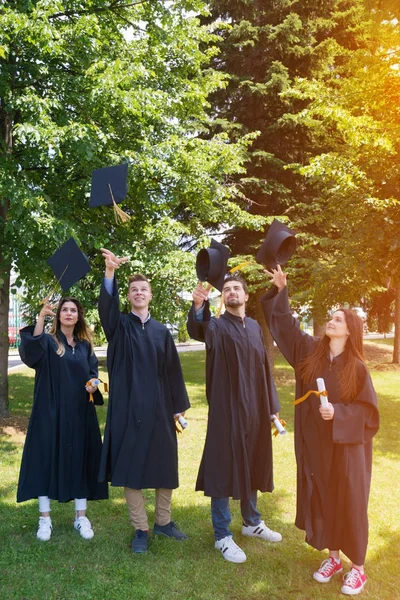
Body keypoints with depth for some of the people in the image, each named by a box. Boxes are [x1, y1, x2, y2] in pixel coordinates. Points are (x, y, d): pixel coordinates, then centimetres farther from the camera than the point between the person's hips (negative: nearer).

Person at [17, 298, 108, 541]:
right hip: (51, 411, -3)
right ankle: (45, 518, 15)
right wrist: (41, 318, -35)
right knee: (47, 458, 1)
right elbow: (30, 352, -24)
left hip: (80, 412, 3)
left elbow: (93, 372, 11)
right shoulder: (48, 341, -1)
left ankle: (81, 516, 18)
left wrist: (94, 384, -13)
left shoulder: (86, 345, 10)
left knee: (80, 459, 6)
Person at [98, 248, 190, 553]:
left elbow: (173, 369, 8)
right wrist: (110, 272, -38)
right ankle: (141, 529, 18)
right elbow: (106, 306, -21)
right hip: (129, 407, -2)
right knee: (131, 466, 3)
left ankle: (163, 521, 29)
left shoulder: (161, 331, 8)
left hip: (158, 407, 2)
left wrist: (178, 406, 4)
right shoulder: (119, 326, 1)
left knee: (164, 465, 10)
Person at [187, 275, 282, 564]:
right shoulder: (216, 326, -7)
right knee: (224, 469, 2)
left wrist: (272, 405, 10)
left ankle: (252, 522, 37)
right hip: (227, 410, -5)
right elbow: (197, 330, -31)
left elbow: (265, 367, 12)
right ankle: (223, 536, 16)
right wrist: (198, 306, -52)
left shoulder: (255, 327, 9)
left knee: (252, 466, 18)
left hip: (255, 409, 5)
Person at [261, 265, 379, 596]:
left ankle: (358, 567, 24)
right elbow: (285, 322, 3)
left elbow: (369, 409, -9)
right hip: (315, 443, 4)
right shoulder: (310, 351, -2)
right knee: (322, 501, 13)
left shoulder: (357, 367, -11)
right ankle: (333, 557, 32)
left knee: (349, 503, 7)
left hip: (346, 446, -3)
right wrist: (280, 290, -4)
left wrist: (338, 412, -23)